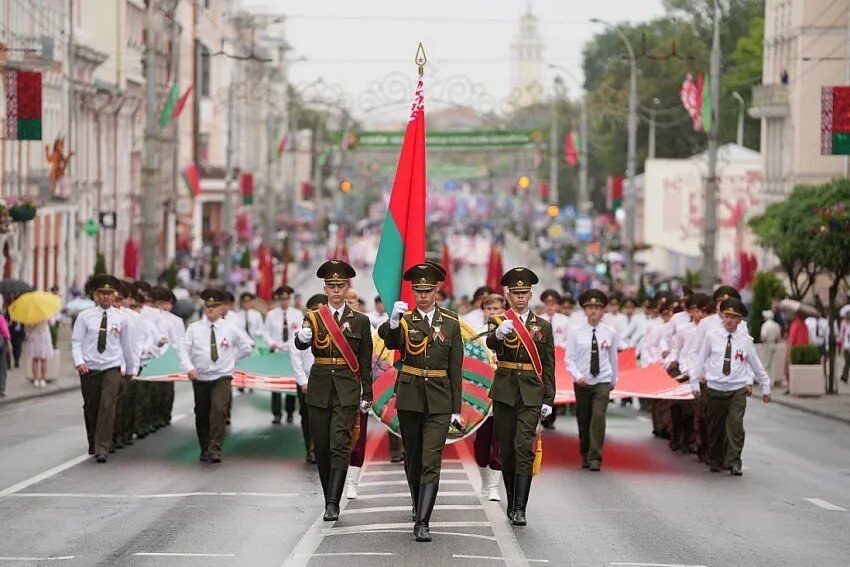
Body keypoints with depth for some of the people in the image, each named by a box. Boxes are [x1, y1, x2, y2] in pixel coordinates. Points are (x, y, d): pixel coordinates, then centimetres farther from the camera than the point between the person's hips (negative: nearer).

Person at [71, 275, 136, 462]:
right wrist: (79, 361, -16)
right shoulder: (85, 317, -1)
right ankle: (92, 444, 31)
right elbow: (76, 341, -1)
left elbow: (126, 345, 11)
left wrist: (130, 368, 17)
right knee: (90, 408, 12)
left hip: (112, 369, -1)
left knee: (108, 407, -13)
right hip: (89, 369, 1)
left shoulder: (121, 318, 2)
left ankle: (102, 449, -10)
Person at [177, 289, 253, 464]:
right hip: (200, 378, 2)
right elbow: (183, 348, -4)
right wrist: (188, 367, -19)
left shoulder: (230, 329, 2)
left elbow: (247, 346, 13)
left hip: (222, 378, -2)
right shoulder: (194, 328, 1)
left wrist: (232, 359, 8)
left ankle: (215, 450, -21)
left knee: (219, 410, -20)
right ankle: (205, 450, 27)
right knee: (202, 415, 10)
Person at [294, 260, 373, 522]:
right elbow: (300, 345, -14)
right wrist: (302, 337, -38)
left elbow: (365, 361, 7)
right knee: (322, 448, 6)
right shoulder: (313, 318, 5)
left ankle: (333, 504, -17)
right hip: (319, 389, 2)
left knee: (340, 446, -12)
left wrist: (366, 395, 4)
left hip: (347, 390, -2)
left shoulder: (360, 321, 5)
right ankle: (329, 498, 20)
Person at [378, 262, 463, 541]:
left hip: (439, 401, -1)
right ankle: (418, 505, 36)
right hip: (409, 397, 1)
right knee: (413, 457, 13)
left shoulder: (451, 323, 2)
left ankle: (422, 523, -15)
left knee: (432, 461, -10)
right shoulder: (404, 320, 0)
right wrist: (393, 322, -45)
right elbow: (390, 341, -23)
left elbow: (456, 369, 4)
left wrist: (456, 409, 1)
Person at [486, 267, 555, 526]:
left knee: (524, 447, -14)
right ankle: (512, 503, 20)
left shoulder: (543, 326, 8)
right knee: (507, 450, 6)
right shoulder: (500, 322, 4)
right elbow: (491, 344, -19)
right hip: (505, 393, 1)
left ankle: (519, 509, -17)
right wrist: (499, 333, -42)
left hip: (531, 395, -1)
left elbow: (548, 366, 8)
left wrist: (548, 400, 3)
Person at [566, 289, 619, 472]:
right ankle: (585, 455, 24)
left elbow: (613, 358, 10)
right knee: (583, 420, 8)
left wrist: (613, 380, 16)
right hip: (582, 382, 0)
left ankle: (595, 457, -9)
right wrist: (578, 376, -18)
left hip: (602, 382, 0)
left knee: (598, 417, -13)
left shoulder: (610, 333, 0)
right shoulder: (576, 332, -4)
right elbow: (569, 358, -4)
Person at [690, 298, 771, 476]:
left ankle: (733, 462, -5)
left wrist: (765, 386, 16)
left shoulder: (745, 340, 3)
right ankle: (715, 461, 23)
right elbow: (700, 359, 8)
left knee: (735, 426, -11)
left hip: (738, 389, 0)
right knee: (715, 427, 8)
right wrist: (695, 382, 7)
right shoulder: (712, 336, 1)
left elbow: (755, 364, 12)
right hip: (715, 388, 1)